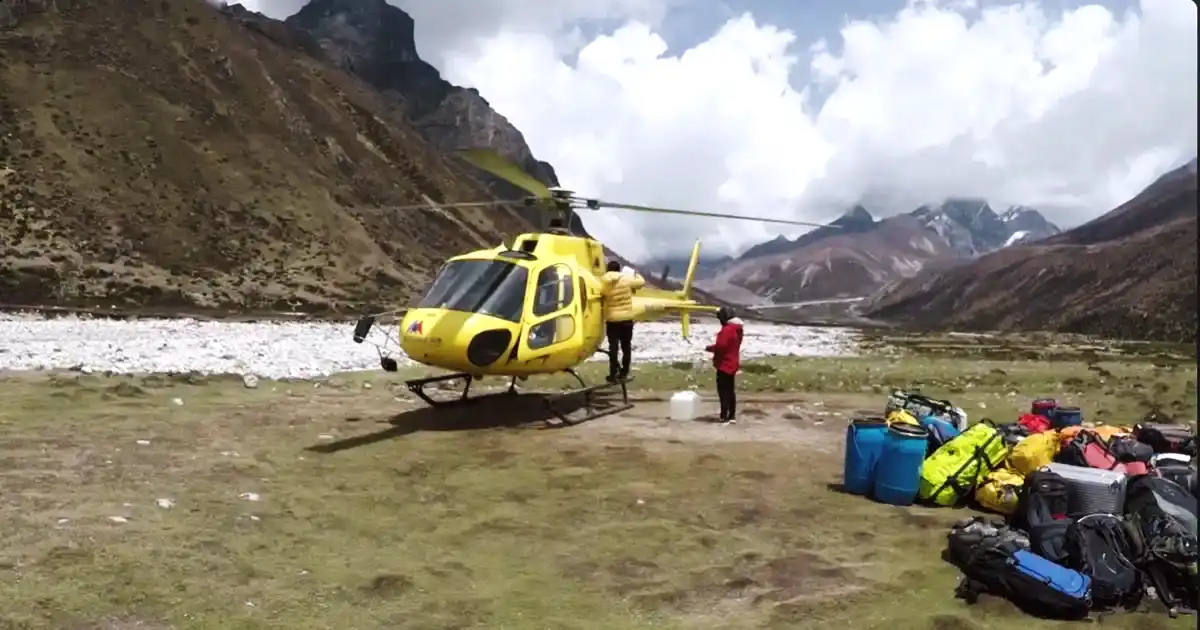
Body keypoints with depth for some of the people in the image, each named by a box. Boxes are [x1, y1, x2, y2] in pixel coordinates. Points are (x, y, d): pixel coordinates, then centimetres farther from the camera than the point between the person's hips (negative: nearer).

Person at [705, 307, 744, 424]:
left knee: (723, 390, -5)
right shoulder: (736, 328, 13)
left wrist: (709, 348, -9)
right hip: (732, 363, 10)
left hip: (724, 365, -10)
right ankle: (732, 416, 17)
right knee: (730, 390, 14)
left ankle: (724, 416, -6)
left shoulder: (727, 329, -19)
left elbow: (721, 346, -27)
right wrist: (714, 349, 10)